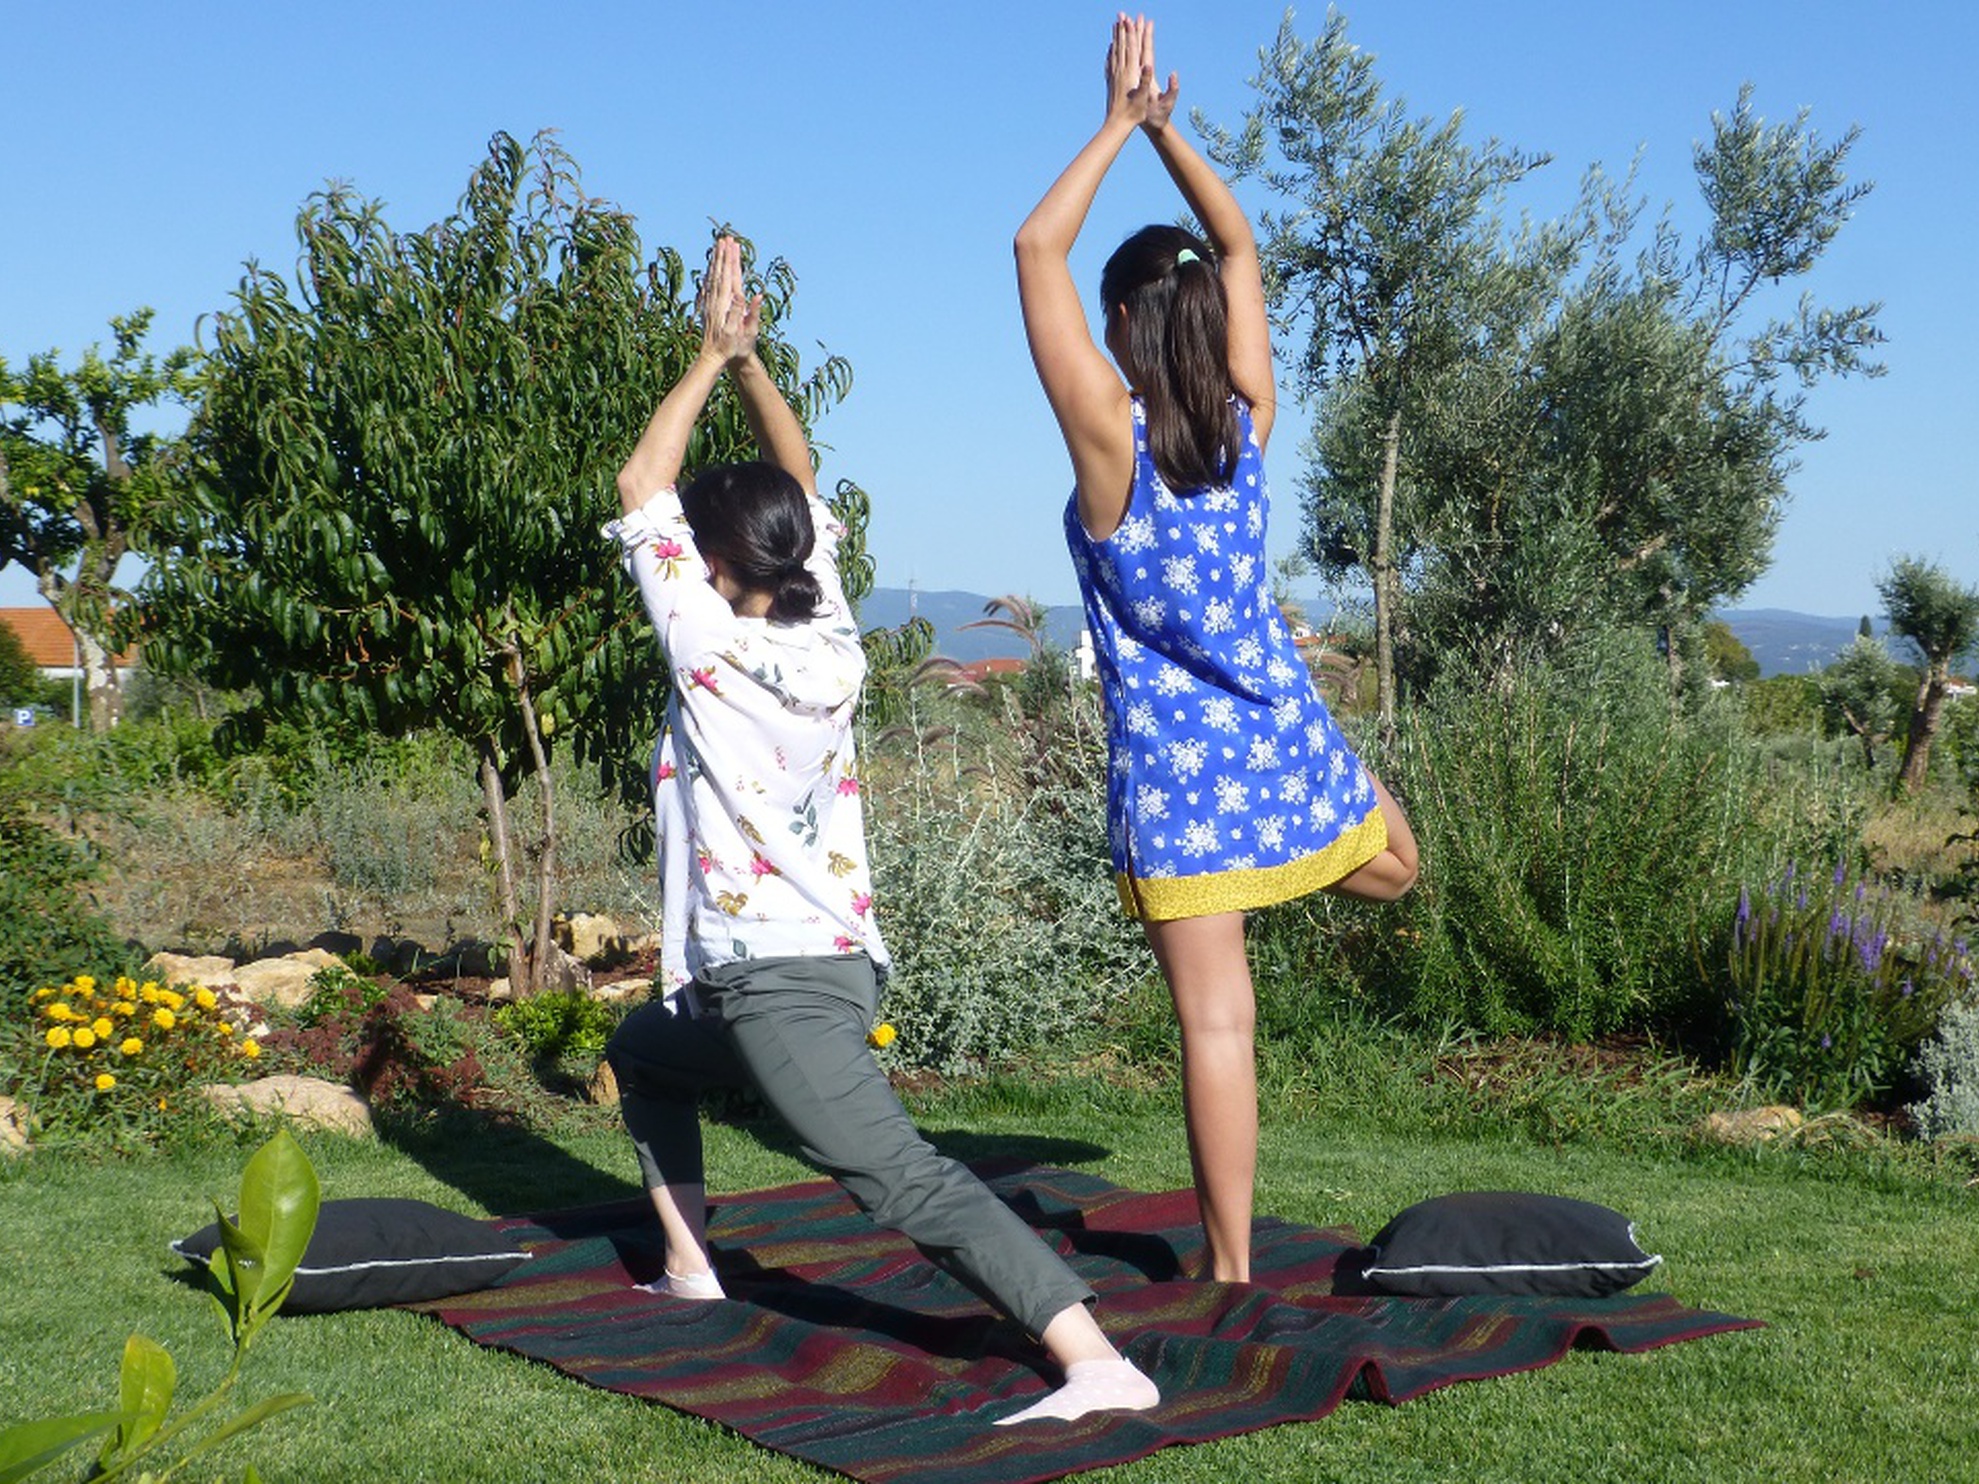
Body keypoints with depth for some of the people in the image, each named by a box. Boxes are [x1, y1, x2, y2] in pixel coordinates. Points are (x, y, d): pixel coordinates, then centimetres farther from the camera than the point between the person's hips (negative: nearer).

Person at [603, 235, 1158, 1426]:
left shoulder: (715, 649, -12)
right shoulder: (833, 642, 5)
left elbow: (641, 492, -4)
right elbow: (799, 485, 16)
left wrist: (712, 360, -1)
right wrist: (748, 362, 8)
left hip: (781, 980, -9)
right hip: (825, 961, 9)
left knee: (904, 1180, -13)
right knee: (643, 1052, 30)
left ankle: (1100, 1366, -24)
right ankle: (690, 1267, 33)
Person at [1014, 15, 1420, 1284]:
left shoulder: (1111, 433, -14)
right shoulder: (1247, 423, -1)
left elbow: (1037, 248, -8)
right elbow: (1241, 250, 13)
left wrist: (1119, 127, -1)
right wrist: (1167, 131, 13)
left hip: (1176, 759, -3)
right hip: (1283, 732, 4)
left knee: (1217, 1018, -1)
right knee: (1394, 867, 41)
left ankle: (1233, 1274, 6)